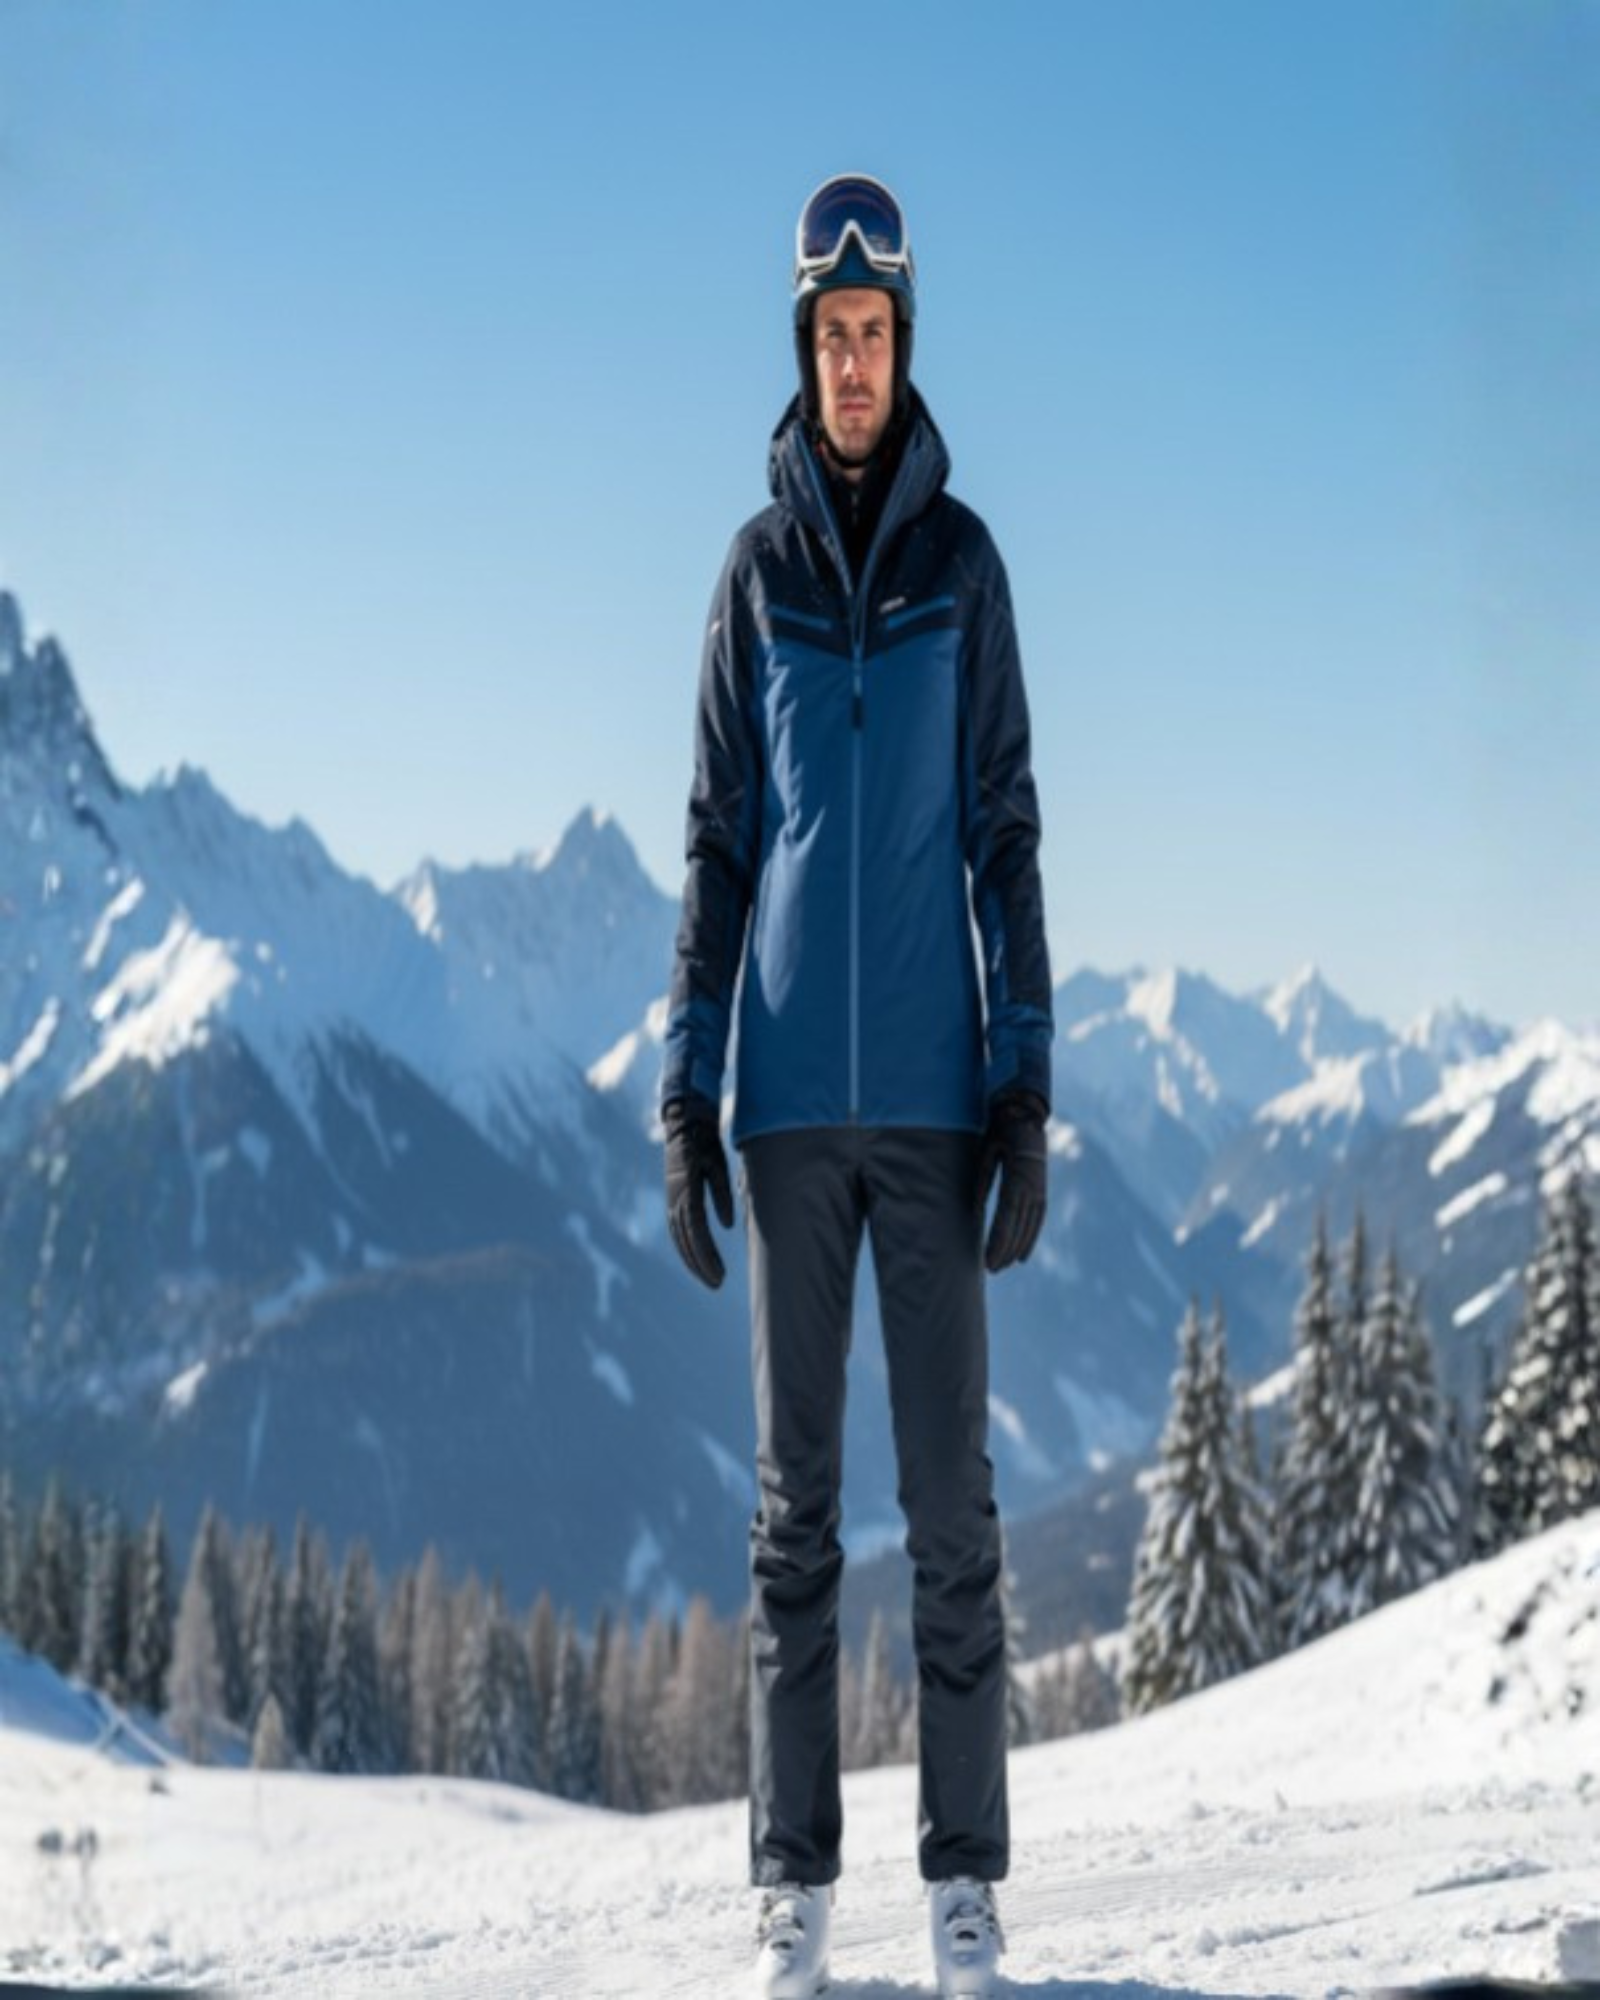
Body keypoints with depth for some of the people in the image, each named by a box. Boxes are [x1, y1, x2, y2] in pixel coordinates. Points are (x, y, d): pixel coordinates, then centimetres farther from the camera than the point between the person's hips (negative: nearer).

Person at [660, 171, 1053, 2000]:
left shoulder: (962, 561, 4)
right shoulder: (757, 567, 7)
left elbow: (1006, 829, 3)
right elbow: (718, 838, 8)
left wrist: (1028, 1084, -3)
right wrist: (687, 1089, 1)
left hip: (934, 1090, -1)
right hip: (791, 1095, 1)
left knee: (951, 1487, 1)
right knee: (794, 1494, 4)